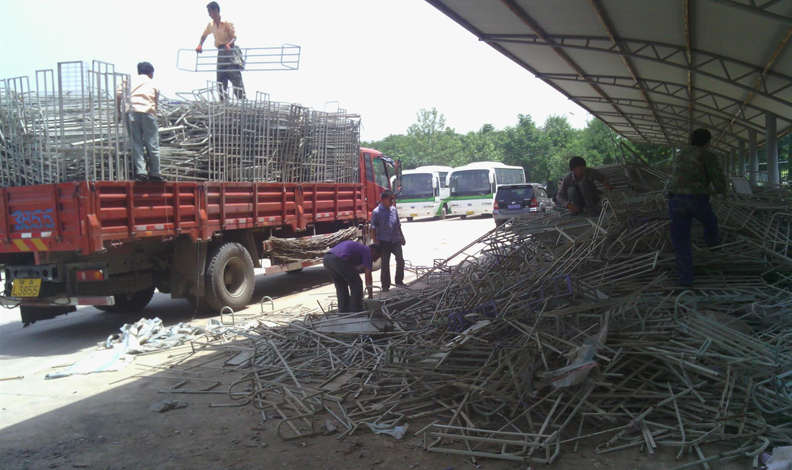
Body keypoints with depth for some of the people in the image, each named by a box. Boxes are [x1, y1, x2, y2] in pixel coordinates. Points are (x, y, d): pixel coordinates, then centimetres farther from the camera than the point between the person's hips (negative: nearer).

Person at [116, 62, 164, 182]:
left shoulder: (130, 80, 20)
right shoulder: (153, 84, 21)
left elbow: (118, 94, 7)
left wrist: (118, 112, 12)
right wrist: (154, 115, 27)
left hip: (131, 112, 1)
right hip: (147, 112, -1)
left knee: (136, 143, 5)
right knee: (152, 144, 5)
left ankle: (140, 172, -3)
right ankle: (154, 173, 8)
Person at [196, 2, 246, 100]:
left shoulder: (227, 23, -8)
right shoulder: (210, 25, 10)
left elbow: (234, 37, -10)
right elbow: (204, 35, 21)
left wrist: (228, 44, -28)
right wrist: (200, 45, 6)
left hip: (230, 51, -7)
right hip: (220, 52, 7)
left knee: (235, 77, -12)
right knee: (220, 78, 5)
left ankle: (242, 99, -13)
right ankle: (223, 101, 8)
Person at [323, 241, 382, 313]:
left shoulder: (358, 247, 37)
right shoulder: (367, 252, 13)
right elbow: (368, 276, 5)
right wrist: (370, 296, 7)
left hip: (327, 258, 9)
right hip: (339, 260, -9)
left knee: (341, 287, 23)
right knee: (356, 285, 8)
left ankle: (343, 313, 24)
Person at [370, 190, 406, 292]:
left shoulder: (394, 209, 8)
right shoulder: (377, 212, -9)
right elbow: (373, 228, -9)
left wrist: (402, 237, 18)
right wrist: (375, 242, -14)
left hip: (395, 240, 5)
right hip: (384, 241, -4)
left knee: (400, 260, 0)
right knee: (385, 264, 2)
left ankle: (399, 281, 17)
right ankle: (385, 285, 11)